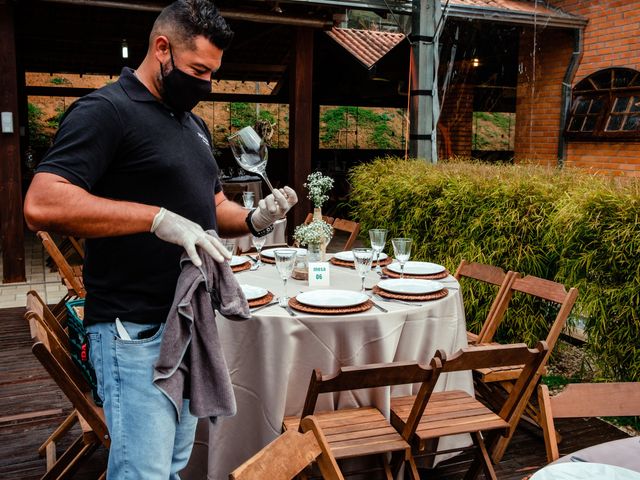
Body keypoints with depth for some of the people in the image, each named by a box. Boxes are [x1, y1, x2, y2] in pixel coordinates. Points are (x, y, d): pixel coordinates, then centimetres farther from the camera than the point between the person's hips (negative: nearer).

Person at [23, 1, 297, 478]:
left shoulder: (194, 123, 15)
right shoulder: (106, 110, -11)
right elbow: (43, 204, -24)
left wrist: (255, 219, 0)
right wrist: (157, 218, -29)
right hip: (137, 332, -8)